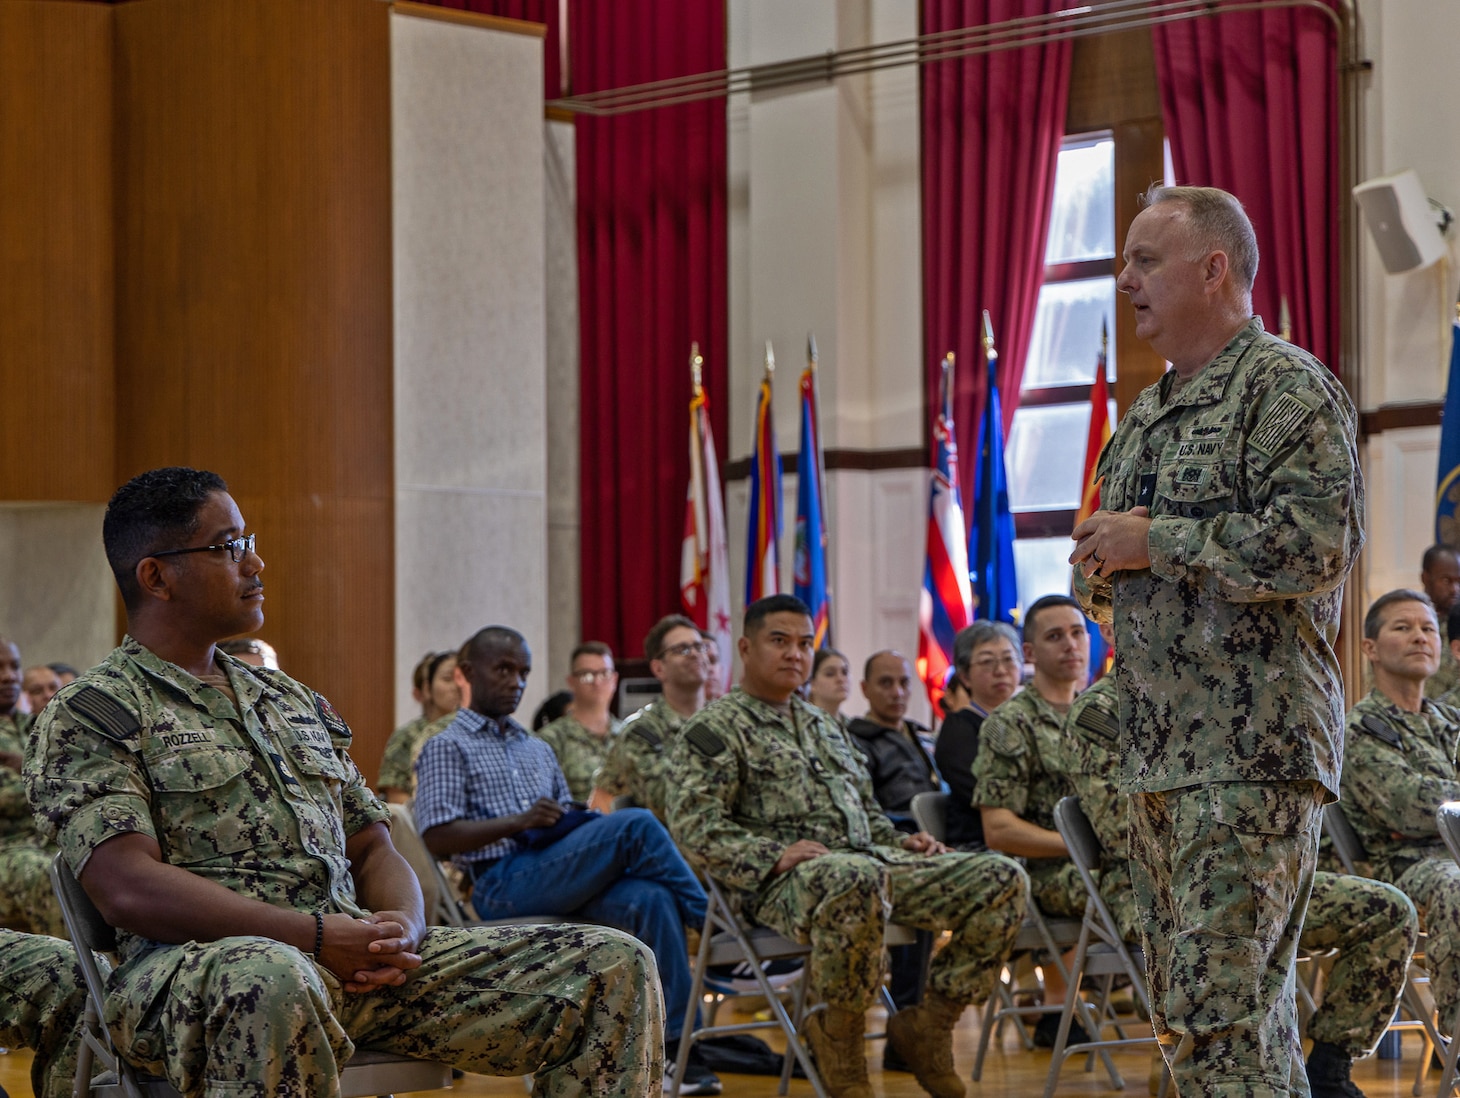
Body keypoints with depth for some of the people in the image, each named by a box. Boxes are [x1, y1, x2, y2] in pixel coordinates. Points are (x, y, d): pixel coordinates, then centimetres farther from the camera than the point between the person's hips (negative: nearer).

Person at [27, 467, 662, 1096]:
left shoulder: (291, 700, 27)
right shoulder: (88, 715, 3)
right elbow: (128, 889, -12)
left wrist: (403, 927, 0)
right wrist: (317, 935, -17)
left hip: (354, 962, 7)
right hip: (196, 963, -7)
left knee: (614, 967, -7)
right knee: (272, 980, -46)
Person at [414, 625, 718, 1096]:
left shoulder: (538, 750, 27)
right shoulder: (447, 747, 7)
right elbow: (437, 837, -5)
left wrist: (582, 828, 0)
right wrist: (519, 822, -14)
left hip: (557, 876, 6)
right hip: (502, 884, -6)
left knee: (650, 899, -26)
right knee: (636, 824, -25)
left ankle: (679, 1045, -27)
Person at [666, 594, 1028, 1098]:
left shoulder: (822, 723, 29)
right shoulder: (714, 728, 4)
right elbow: (694, 824, -9)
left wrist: (901, 842, 12)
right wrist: (774, 856, -23)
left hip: (875, 862, 8)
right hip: (786, 881, -7)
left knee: (1003, 879, -10)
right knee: (855, 879, -45)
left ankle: (928, 1021, -2)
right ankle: (836, 1033, -20)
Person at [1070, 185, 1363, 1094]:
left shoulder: (1287, 387, -6)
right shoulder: (1147, 416, 20)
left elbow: (1317, 542, -20)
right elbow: (1104, 580, 29)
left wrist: (1157, 542, -13)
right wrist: (1100, 564, 5)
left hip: (1254, 751, -9)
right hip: (1160, 749, 9)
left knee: (1219, 1008, -14)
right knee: (1184, 1008, 11)